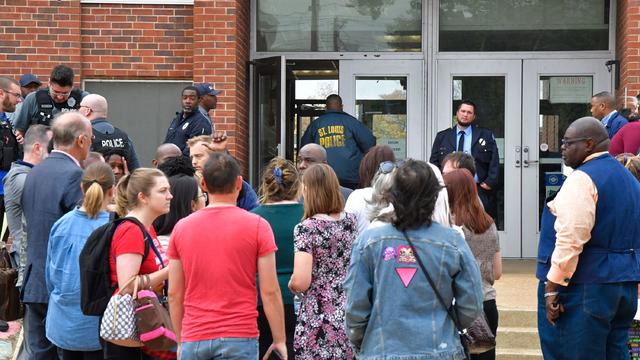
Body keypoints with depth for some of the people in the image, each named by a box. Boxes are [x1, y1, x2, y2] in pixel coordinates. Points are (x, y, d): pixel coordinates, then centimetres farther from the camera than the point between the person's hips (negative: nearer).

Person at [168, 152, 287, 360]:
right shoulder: (257, 226, -3)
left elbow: (174, 294, 9)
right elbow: (270, 291, -5)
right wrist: (279, 340, 3)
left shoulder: (181, 227, 6)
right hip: (239, 338, -3)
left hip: (193, 339, 3)